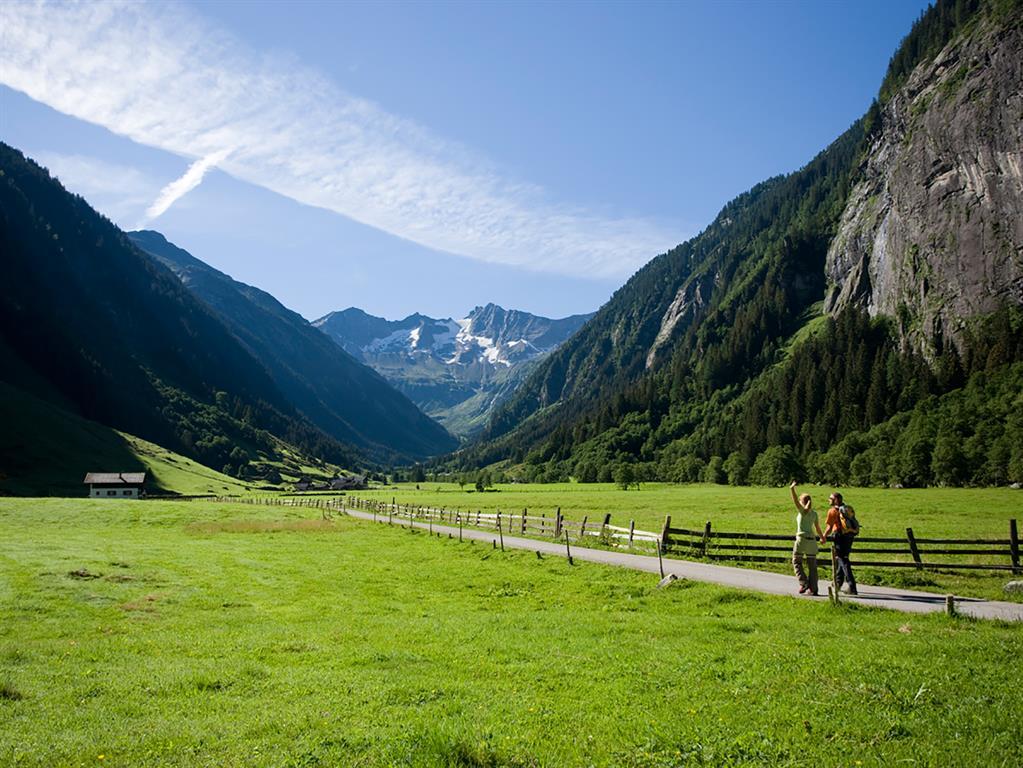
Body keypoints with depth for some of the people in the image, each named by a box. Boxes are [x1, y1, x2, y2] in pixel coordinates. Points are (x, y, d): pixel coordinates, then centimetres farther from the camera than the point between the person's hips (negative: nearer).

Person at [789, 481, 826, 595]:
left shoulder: (802, 511, -6)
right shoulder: (814, 513, 10)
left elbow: (795, 500, -20)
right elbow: (818, 528, 16)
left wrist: (792, 489, -22)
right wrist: (822, 538, 30)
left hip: (801, 539, -5)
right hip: (811, 540, 6)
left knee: (796, 562, 7)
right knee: (812, 565, 7)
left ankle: (804, 583, -7)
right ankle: (813, 589, 6)